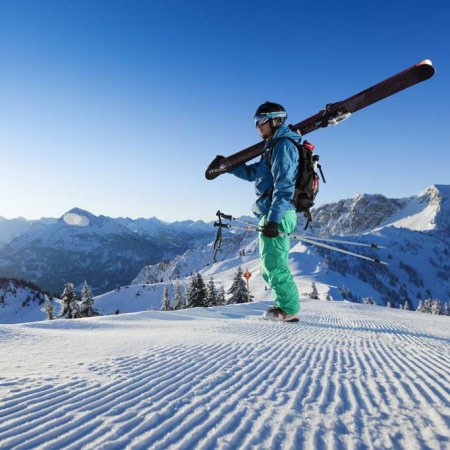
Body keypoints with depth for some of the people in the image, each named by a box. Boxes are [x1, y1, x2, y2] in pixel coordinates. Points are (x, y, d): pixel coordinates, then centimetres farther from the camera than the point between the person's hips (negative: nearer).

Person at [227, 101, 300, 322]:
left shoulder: (283, 145, -10)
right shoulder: (274, 147, 21)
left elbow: (284, 186, -20)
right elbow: (253, 172, 31)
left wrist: (273, 218, -25)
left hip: (276, 215, -10)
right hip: (272, 215, 10)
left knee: (273, 264, -7)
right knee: (270, 264, 15)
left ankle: (289, 310, 2)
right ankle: (285, 304, 22)